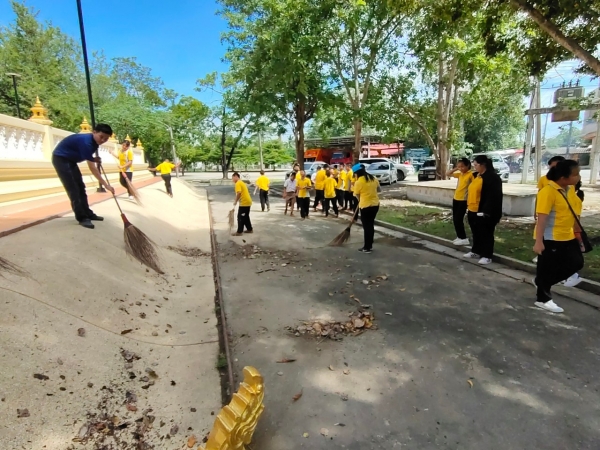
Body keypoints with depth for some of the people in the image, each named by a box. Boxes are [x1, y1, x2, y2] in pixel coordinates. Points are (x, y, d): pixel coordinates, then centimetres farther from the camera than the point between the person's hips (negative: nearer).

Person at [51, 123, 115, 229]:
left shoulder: (94, 142, -3)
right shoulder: (86, 142, -32)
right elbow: (92, 168, -33)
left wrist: (93, 159, -6)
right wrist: (106, 185, -34)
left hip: (70, 160, 9)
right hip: (60, 159, -9)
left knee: (80, 187, 10)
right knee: (73, 189, -13)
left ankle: (88, 214, 17)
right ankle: (82, 218, -11)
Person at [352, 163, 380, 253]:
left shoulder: (358, 182, -13)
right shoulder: (373, 178, 6)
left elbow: (357, 196, -3)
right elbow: (379, 189, 16)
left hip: (366, 206, -7)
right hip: (375, 205, 7)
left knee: (367, 227, 2)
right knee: (371, 225, 16)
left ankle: (367, 248, 10)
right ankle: (370, 246, 25)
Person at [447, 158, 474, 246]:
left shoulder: (471, 174, -13)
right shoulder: (459, 174, 9)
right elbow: (448, 174, 15)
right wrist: (455, 169, 2)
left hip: (463, 200, -8)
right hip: (456, 199, 8)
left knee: (458, 219, -7)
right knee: (455, 219, 11)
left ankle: (463, 238, 3)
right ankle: (459, 237, 21)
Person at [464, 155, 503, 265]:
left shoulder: (492, 177, -14)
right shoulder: (477, 176, 14)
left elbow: (492, 197, -19)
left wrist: (485, 211, -23)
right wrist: (469, 206, 17)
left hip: (483, 213, -9)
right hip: (473, 211, 9)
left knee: (485, 234, 1)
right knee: (476, 233, 19)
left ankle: (487, 256, 9)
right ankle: (475, 251, 31)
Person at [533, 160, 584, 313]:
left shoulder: (570, 188, 6)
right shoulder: (548, 191, -22)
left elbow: (570, 212, 18)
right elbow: (541, 218, -25)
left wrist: (576, 230, 24)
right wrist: (539, 241, -27)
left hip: (567, 237, 9)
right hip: (550, 239, -9)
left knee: (576, 263, 16)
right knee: (547, 267, 4)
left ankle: (541, 282, 29)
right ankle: (543, 299, 20)